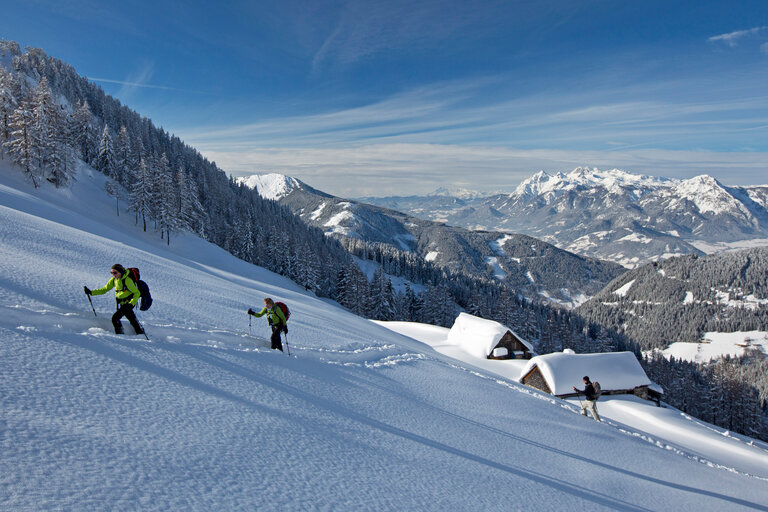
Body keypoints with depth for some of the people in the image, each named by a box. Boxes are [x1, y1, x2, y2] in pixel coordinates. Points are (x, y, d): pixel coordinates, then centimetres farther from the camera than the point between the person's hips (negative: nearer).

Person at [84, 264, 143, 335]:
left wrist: (131, 304, -31)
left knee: (115, 318, -13)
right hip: (122, 303, 8)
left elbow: (137, 293, -20)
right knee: (132, 319, 18)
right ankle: (140, 333, 32)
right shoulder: (113, 280, 1)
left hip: (128, 303, -8)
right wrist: (91, 292, -2)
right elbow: (104, 290, 9)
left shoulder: (127, 280, -22)